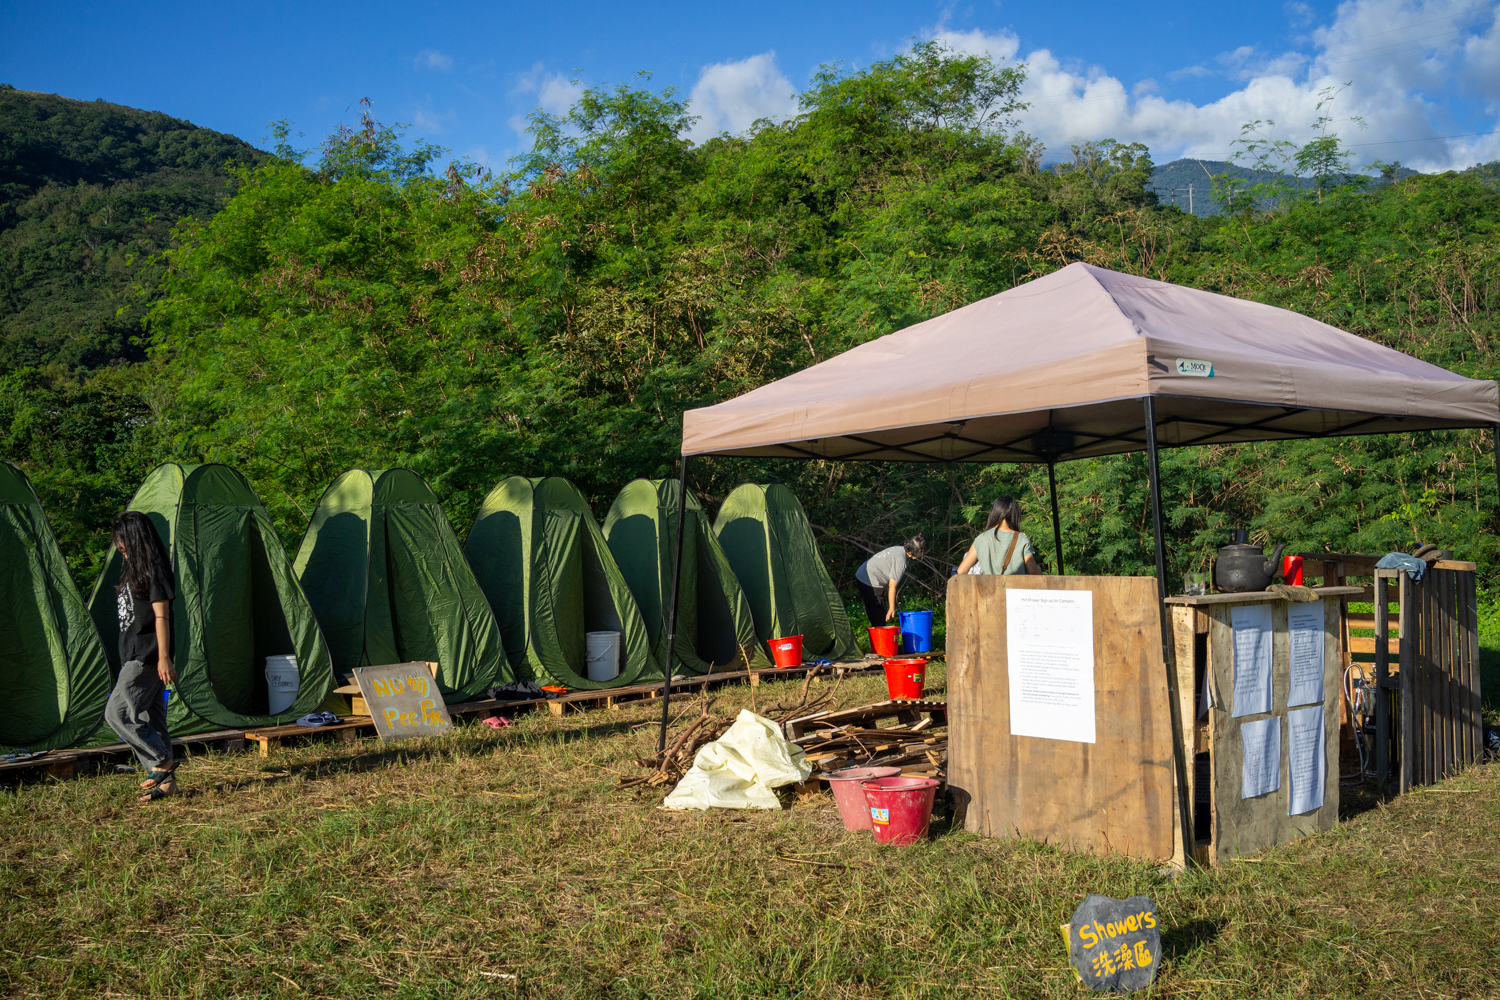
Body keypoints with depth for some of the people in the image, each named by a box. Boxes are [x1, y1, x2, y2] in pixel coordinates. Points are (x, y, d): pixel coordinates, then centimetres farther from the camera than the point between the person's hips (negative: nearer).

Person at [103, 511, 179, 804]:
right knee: (149, 719, 8)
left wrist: (163, 658, -19)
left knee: (117, 713, -13)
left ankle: (162, 762, -6)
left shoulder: (154, 571, -11)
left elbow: (161, 616, -15)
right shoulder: (134, 572, 18)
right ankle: (166, 781, 11)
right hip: (134, 658, 10)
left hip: (147, 658, -10)